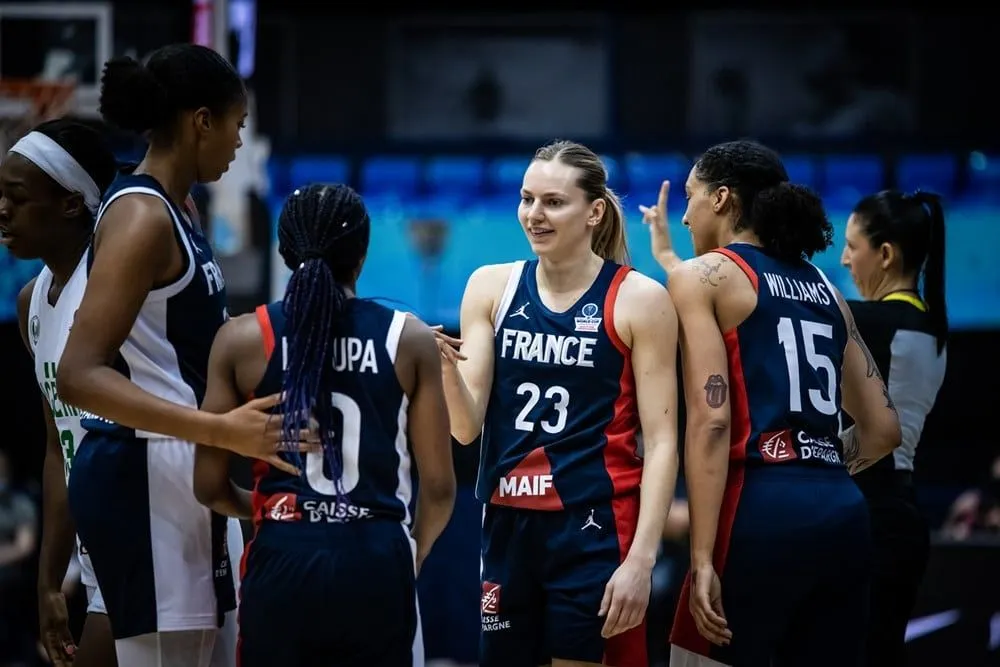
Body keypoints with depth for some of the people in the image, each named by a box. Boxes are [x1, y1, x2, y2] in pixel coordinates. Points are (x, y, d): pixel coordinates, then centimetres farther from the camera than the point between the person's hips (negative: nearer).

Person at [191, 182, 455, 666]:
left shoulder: (243, 340, 1)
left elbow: (209, 486, 3)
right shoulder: (410, 340, 1)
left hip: (282, 560, 0)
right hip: (377, 562, 0)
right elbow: (439, 485, 3)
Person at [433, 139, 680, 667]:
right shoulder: (491, 287, 5)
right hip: (506, 525, 4)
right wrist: (448, 369, -20)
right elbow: (467, 429, 1)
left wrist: (640, 558, -14)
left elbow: (660, 442, -5)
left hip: (594, 526, -3)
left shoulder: (639, 300, -4)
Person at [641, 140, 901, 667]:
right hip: (843, 515, 6)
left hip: (760, 512, -6)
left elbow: (711, 420, -10)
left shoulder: (702, 276, 1)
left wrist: (702, 558, -13)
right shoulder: (824, 289, 20)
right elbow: (883, 428, 19)